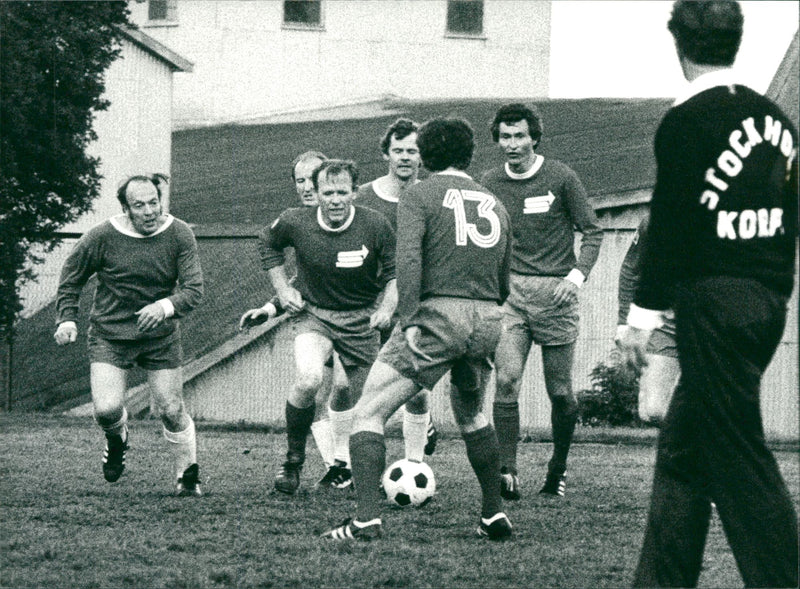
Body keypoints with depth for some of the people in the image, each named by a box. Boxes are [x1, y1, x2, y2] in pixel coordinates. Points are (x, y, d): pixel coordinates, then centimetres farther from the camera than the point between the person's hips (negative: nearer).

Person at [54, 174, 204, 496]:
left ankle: (188, 477, 20)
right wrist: (66, 318, -5)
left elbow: (194, 290, -12)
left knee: (172, 411, -2)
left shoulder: (179, 235, -8)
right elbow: (70, 278, 5)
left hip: (161, 336, 1)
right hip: (109, 335, -1)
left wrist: (166, 306, -31)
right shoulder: (103, 237, -10)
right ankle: (117, 441, 22)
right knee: (107, 409, -16)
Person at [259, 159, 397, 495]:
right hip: (313, 314, -1)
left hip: (361, 318, 2)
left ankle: (341, 463, 31)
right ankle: (293, 460, -7)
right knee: (309, 379, -27)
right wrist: (282, 289, 3)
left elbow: (394, 273, -1)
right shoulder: (295, 223, -14)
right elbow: (269, 244, 10)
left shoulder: (375, 226, -16)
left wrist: (387, 307, -16)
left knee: (359, 397, 7)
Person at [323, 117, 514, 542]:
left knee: (369, 412, -2)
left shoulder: (419, 196, 2)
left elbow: (409, 260, -15)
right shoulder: (493, 204, 19)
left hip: (437, 315, -6)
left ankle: (367, 519, -16)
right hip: (486, 321, 6)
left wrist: (409, 320, -19)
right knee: (471, 415, 30)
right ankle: (494, 515, 28)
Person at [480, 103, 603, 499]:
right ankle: (507, 472, -17)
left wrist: (577, 275, -11)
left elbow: (592, 232, 2)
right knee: (506, 378, -17)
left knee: (560, 390, 3)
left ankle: (559, 468, 23)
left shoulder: (560, 178, -1)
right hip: (510, 290, 1)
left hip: (555, 291, -1)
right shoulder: (490, 183, 7)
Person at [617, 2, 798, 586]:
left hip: (713, 304, -8)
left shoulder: (686, 122, -11)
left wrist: (643, 314, -7)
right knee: (682, 448, 16)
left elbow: (669, 224, -12)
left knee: (740, 457, -6)